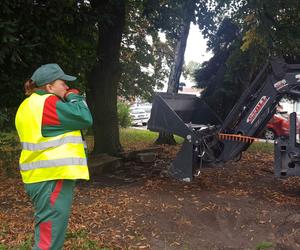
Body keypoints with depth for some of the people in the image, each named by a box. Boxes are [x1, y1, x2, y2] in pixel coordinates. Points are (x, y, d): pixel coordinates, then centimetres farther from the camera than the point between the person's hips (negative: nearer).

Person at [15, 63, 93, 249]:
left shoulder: (29, 105, 15)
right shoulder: (48, 103, -16)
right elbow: (85, 119, -17)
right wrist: (74, 96, -3)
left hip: (39, 176, 10)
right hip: (52, 177, -10)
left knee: (46, 233, 23)